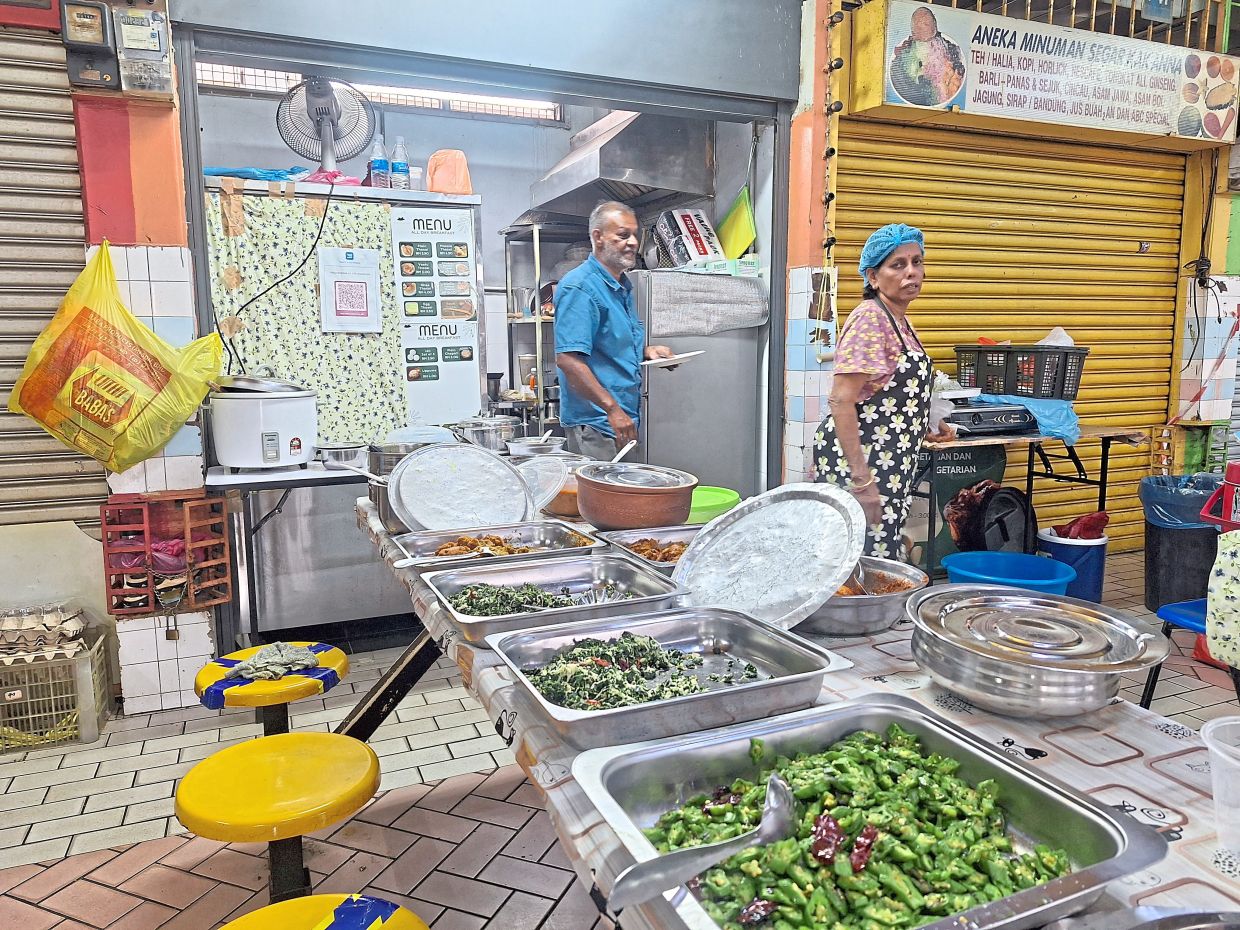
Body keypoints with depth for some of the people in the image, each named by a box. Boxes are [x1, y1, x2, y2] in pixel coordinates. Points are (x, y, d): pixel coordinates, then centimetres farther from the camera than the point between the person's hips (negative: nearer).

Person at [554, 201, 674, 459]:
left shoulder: (623, 286, 16)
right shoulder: (579, 286, -15)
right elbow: (568, 359, -24)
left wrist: (645, 350, 8)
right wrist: (612, 408, -25)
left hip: (625, 420, 9)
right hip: (595, 424, -9)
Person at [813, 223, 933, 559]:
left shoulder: (901, 323, 14)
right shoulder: (869, 319, -15)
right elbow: (841, 401, -22)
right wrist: (861, 480, -25)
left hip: (890, 467, 10)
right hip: (858, 461, -10)